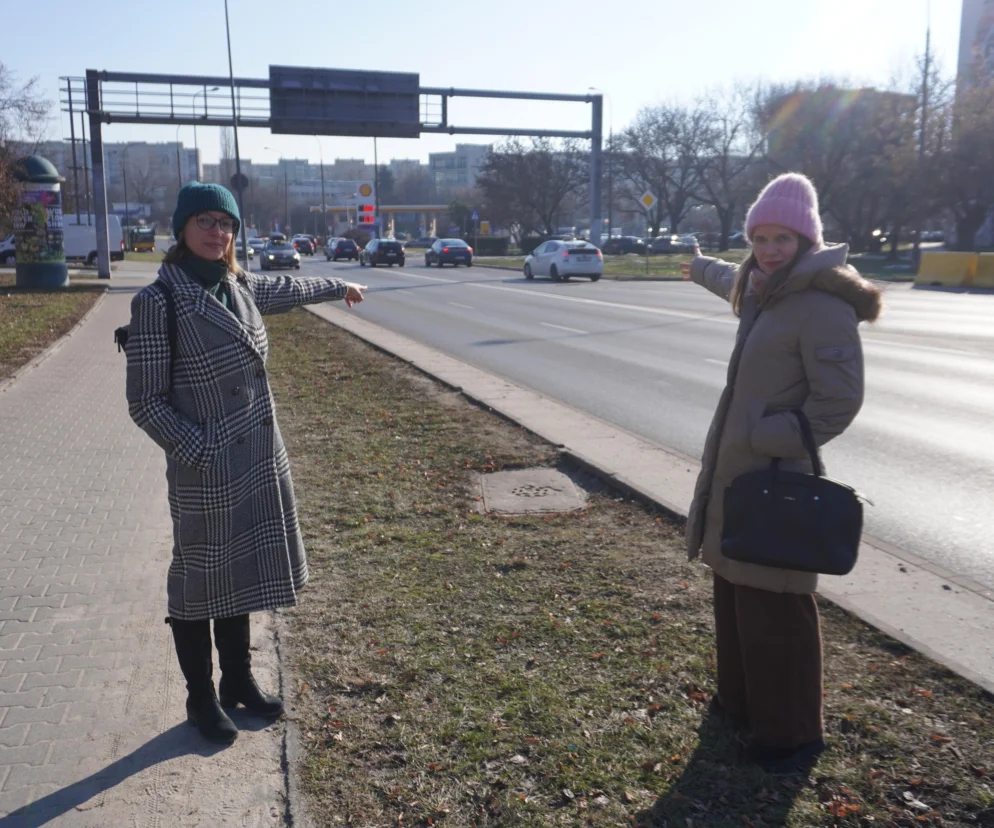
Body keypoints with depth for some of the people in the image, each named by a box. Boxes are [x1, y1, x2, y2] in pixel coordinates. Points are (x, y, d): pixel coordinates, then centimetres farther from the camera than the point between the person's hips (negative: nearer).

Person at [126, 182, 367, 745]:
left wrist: (340, 286, 42)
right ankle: (202, 699, 29)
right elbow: (146, 401, -14)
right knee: (201, 583, 10)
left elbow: (289, 288, 26)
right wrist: (200, 454, -20)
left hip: (259, 465, 7)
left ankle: (239, 680, 37)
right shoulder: (159, 299, -15)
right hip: (204, 473, -6)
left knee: (242, 573, 19)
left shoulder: (239, 287, 4)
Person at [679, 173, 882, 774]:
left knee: (775, 610, 1)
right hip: (736, 474, 9)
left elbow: (838, 403, -19)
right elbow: (734, 281, 37)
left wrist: (766, 440, -20)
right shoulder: (762, 288, 11)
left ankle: (791, 735, 19)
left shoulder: (823, 306, -17)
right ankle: (742, 702, 38)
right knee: (734, 596, 20)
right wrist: (703, 267, 57)